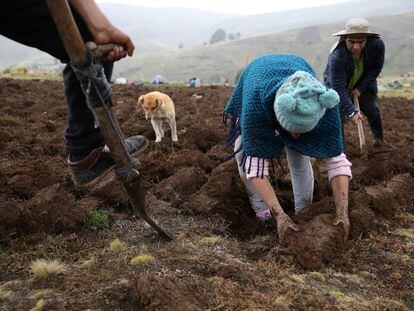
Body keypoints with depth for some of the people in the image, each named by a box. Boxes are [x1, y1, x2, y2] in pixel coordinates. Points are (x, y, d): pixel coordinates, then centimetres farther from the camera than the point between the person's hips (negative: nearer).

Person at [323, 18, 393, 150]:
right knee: (338, 115, -11)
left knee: (372, 109, 3)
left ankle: (379, 140, 24)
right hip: (337, 83, -3)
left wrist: (361, 88, -15)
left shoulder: (377, 44, -29)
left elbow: (376, 69, -11)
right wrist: (351, 112, -41)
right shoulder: (336, 56, -40)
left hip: (363, 83, 3)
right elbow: (339, 88, -38)